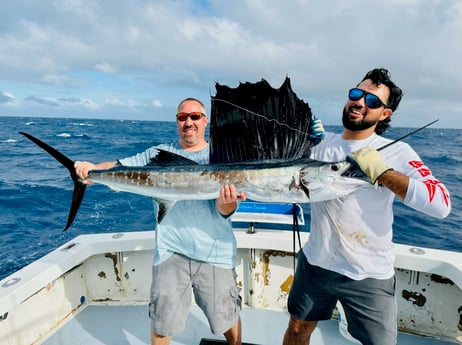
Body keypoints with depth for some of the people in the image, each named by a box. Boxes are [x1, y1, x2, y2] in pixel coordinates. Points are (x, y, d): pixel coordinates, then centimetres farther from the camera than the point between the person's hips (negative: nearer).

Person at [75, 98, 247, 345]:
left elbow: (224, 211, -7)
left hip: (215, 253, 0)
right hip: (171, 250, 1)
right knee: (161, 324, 11)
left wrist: (228, 201, -29)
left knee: (228, 319, 14)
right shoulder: (159, 154, 7)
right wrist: (94, 168, -19)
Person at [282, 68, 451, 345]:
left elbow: (441, 204, -21)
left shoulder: (397, 153, -10)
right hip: (315, 263, 4)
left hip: (369, 276, -3)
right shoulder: (322, 143, 1)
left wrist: (381, 171, -26)